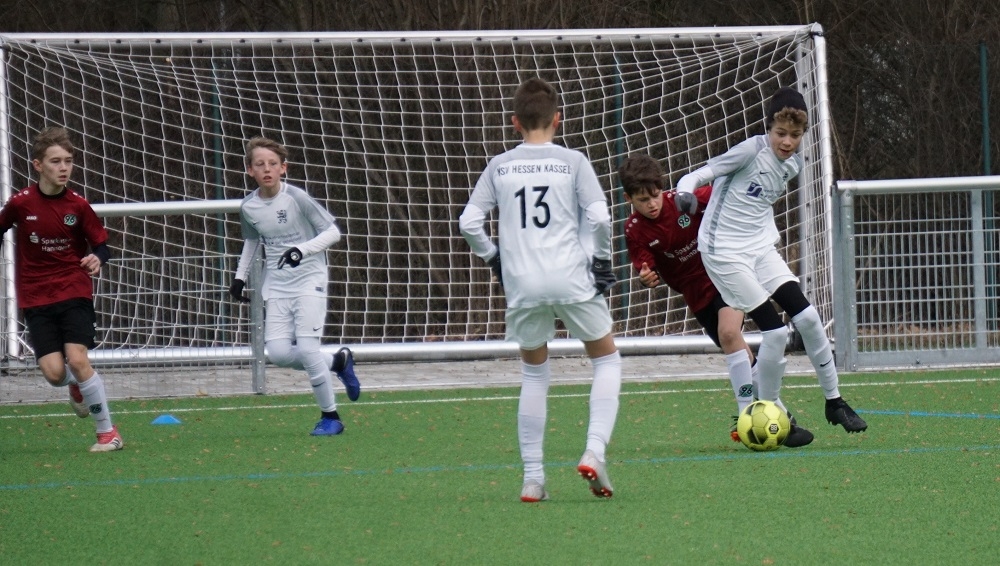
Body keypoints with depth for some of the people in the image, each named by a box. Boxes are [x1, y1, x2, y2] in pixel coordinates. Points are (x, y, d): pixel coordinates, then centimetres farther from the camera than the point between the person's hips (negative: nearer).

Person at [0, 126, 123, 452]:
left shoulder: (78, 206, -6)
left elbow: (100, 244, 1)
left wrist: (97, 259, -21)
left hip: (75, 293, -1)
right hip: (35, 300, 1)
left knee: (77, 360, -18)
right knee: (54, 372, -11)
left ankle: (108, 432, -5)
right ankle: (76, 386, 29)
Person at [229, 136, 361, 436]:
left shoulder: (296, 198, -13)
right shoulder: (248, 208, 1)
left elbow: (333, 231, -10)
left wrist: (303, 250, -24)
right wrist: (240, 277, 18)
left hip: (309, 280, -5)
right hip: (277, 287, 5)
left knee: (307, 348, -15)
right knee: (278, 352, -9)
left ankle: (330, 416, 2)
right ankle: (338, 362, 16)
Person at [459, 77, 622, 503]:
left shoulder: (499, 167, 8)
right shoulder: (572, 162, 2)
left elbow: (469, 222, 3)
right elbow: (599, 217, -8)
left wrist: (493, 258, 18)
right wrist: (600, 260, 6)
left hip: (521, 286, 2)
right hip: (571, 280, -2)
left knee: (534, 372, 17)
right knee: (606, 359, 15)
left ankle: (532, 478, 10)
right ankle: (595, 450, -5)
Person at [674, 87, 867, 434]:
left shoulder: (794, 165, 6)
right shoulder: (753, 150, -15)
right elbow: (703, 174, -17)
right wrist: (685, 192, -35)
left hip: (760, 249, 7)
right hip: (724, 253, -7)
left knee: (808, 318, -2)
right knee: (775, 333, -11)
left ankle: (834, 402, 13)